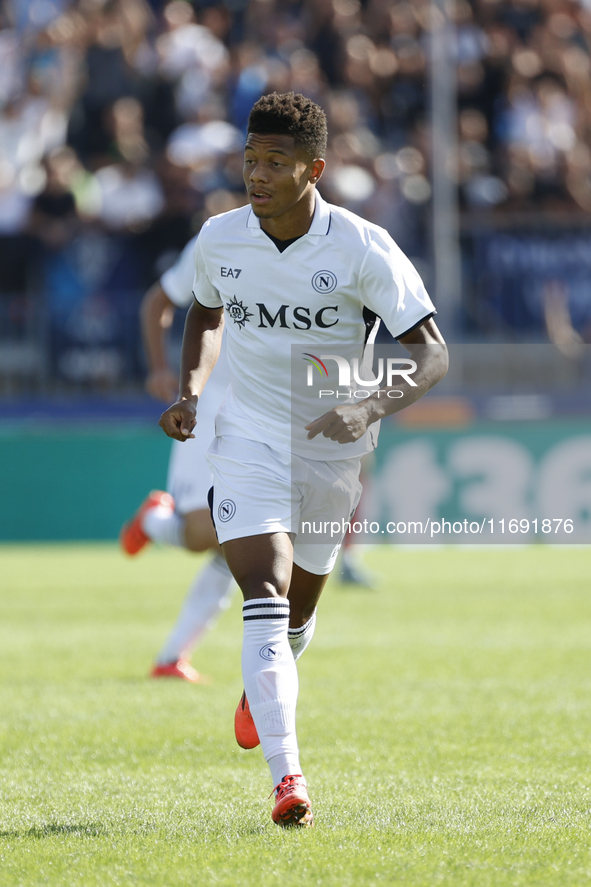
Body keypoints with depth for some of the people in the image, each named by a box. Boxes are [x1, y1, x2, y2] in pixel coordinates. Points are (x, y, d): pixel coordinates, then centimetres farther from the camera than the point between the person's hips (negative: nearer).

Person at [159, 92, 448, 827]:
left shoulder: (362, 249, -18)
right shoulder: (219, 240, -7)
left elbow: (432, 353, -18)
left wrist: (370, 410, -34)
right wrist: (191, 390, 1)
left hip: (334, 449, 0)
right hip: (248, 438, 0)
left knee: (298, 608, 17)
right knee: (265, 597, -19)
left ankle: (260, 684, 54)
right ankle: (287, 778, -28)